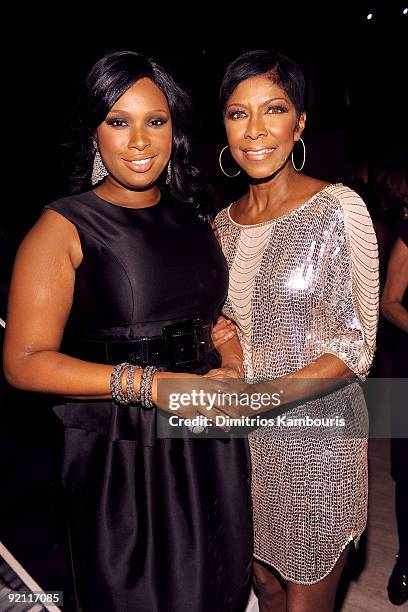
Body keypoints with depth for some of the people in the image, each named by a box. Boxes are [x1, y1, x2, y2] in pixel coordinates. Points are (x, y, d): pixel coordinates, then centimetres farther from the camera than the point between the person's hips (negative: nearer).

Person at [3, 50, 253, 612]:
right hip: (121, 458, -5)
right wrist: (146, 383, -23)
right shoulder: (64, 227, -10)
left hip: (212, 448, 5)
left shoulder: (194, 218, 7)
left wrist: (231, 372, -3)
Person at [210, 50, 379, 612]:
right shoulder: (224, 221, 5)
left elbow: (355, 348, -14)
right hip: (245, 436, 5)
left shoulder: (338, 208, -13)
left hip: (316, 430, -4)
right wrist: (215, 330, -6)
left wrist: (262, 397, -24)